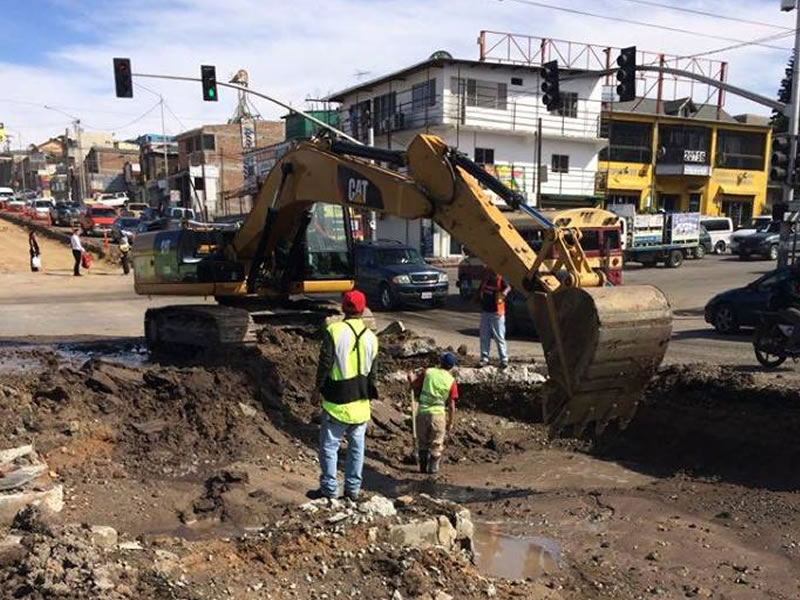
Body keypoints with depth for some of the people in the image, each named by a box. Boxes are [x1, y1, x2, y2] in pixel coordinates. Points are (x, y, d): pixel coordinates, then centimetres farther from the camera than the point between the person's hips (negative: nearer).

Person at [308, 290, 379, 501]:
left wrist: (318, 387, 0)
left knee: (329, 446, 7)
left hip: (337, 401, -4)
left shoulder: (334, 331, -12)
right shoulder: (371, 337, 3)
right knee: (357, 447, 14)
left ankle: (329, 489, 13)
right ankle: (353, 489, 22)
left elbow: (325, 363, -12)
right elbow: (373, 371, 9)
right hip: (361, 402, 5)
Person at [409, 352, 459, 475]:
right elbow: (451, 405, -4)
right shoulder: (451, 381, -4)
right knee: (436, 444, 15)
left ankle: (423, 467, 24)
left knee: (422, 442, 18)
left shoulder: (428, 372, -2)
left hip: (422, 412, 2)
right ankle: (433, 468, 19)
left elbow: (414, 386, 5)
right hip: (438, 414, -1)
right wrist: (450, 423, 6)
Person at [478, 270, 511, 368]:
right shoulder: (485, 281, 11)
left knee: (500, 337, -3)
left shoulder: (500, 280, -7)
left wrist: (505, 292, -45)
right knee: (484, 337, 6)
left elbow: (508, 287, -27)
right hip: (485, 312, 6)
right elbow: (480, 293, 24)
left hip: (497, 313, -5)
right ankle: (484, 359, 12)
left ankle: (504, 359, 1)